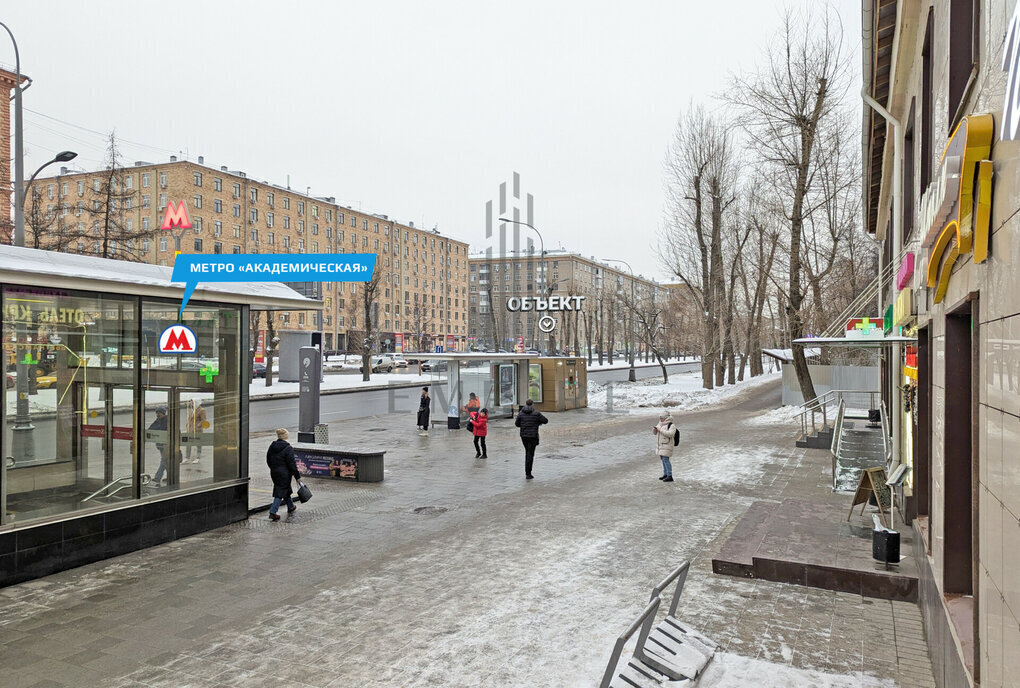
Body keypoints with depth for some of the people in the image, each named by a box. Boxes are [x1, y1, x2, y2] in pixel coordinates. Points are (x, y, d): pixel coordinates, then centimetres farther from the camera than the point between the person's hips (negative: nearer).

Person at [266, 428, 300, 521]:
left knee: (286, 489, 23)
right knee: (280, 492, 0)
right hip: (284, 474, -7)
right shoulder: (288, 448, -17)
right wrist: (297, 476, -10)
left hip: (274, 473, 7)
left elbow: (268, 460, 11)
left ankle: (291, 507, 38)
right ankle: (272, 512, -6)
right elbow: (292, 464, -16)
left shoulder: (272, 446, 2)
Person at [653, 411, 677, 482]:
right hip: (660, 445, 9)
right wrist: (654, 429, -7)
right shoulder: (660, 424, 11)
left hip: (666, 445, -9)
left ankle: (670, 476, -14)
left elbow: (670, 434, -29)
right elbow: (655, 432, 16)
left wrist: (661, 430, -27)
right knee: (663, 460, 12)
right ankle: (665, 474, 20)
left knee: (665, 460, -13)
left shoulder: (671, 425, -14)